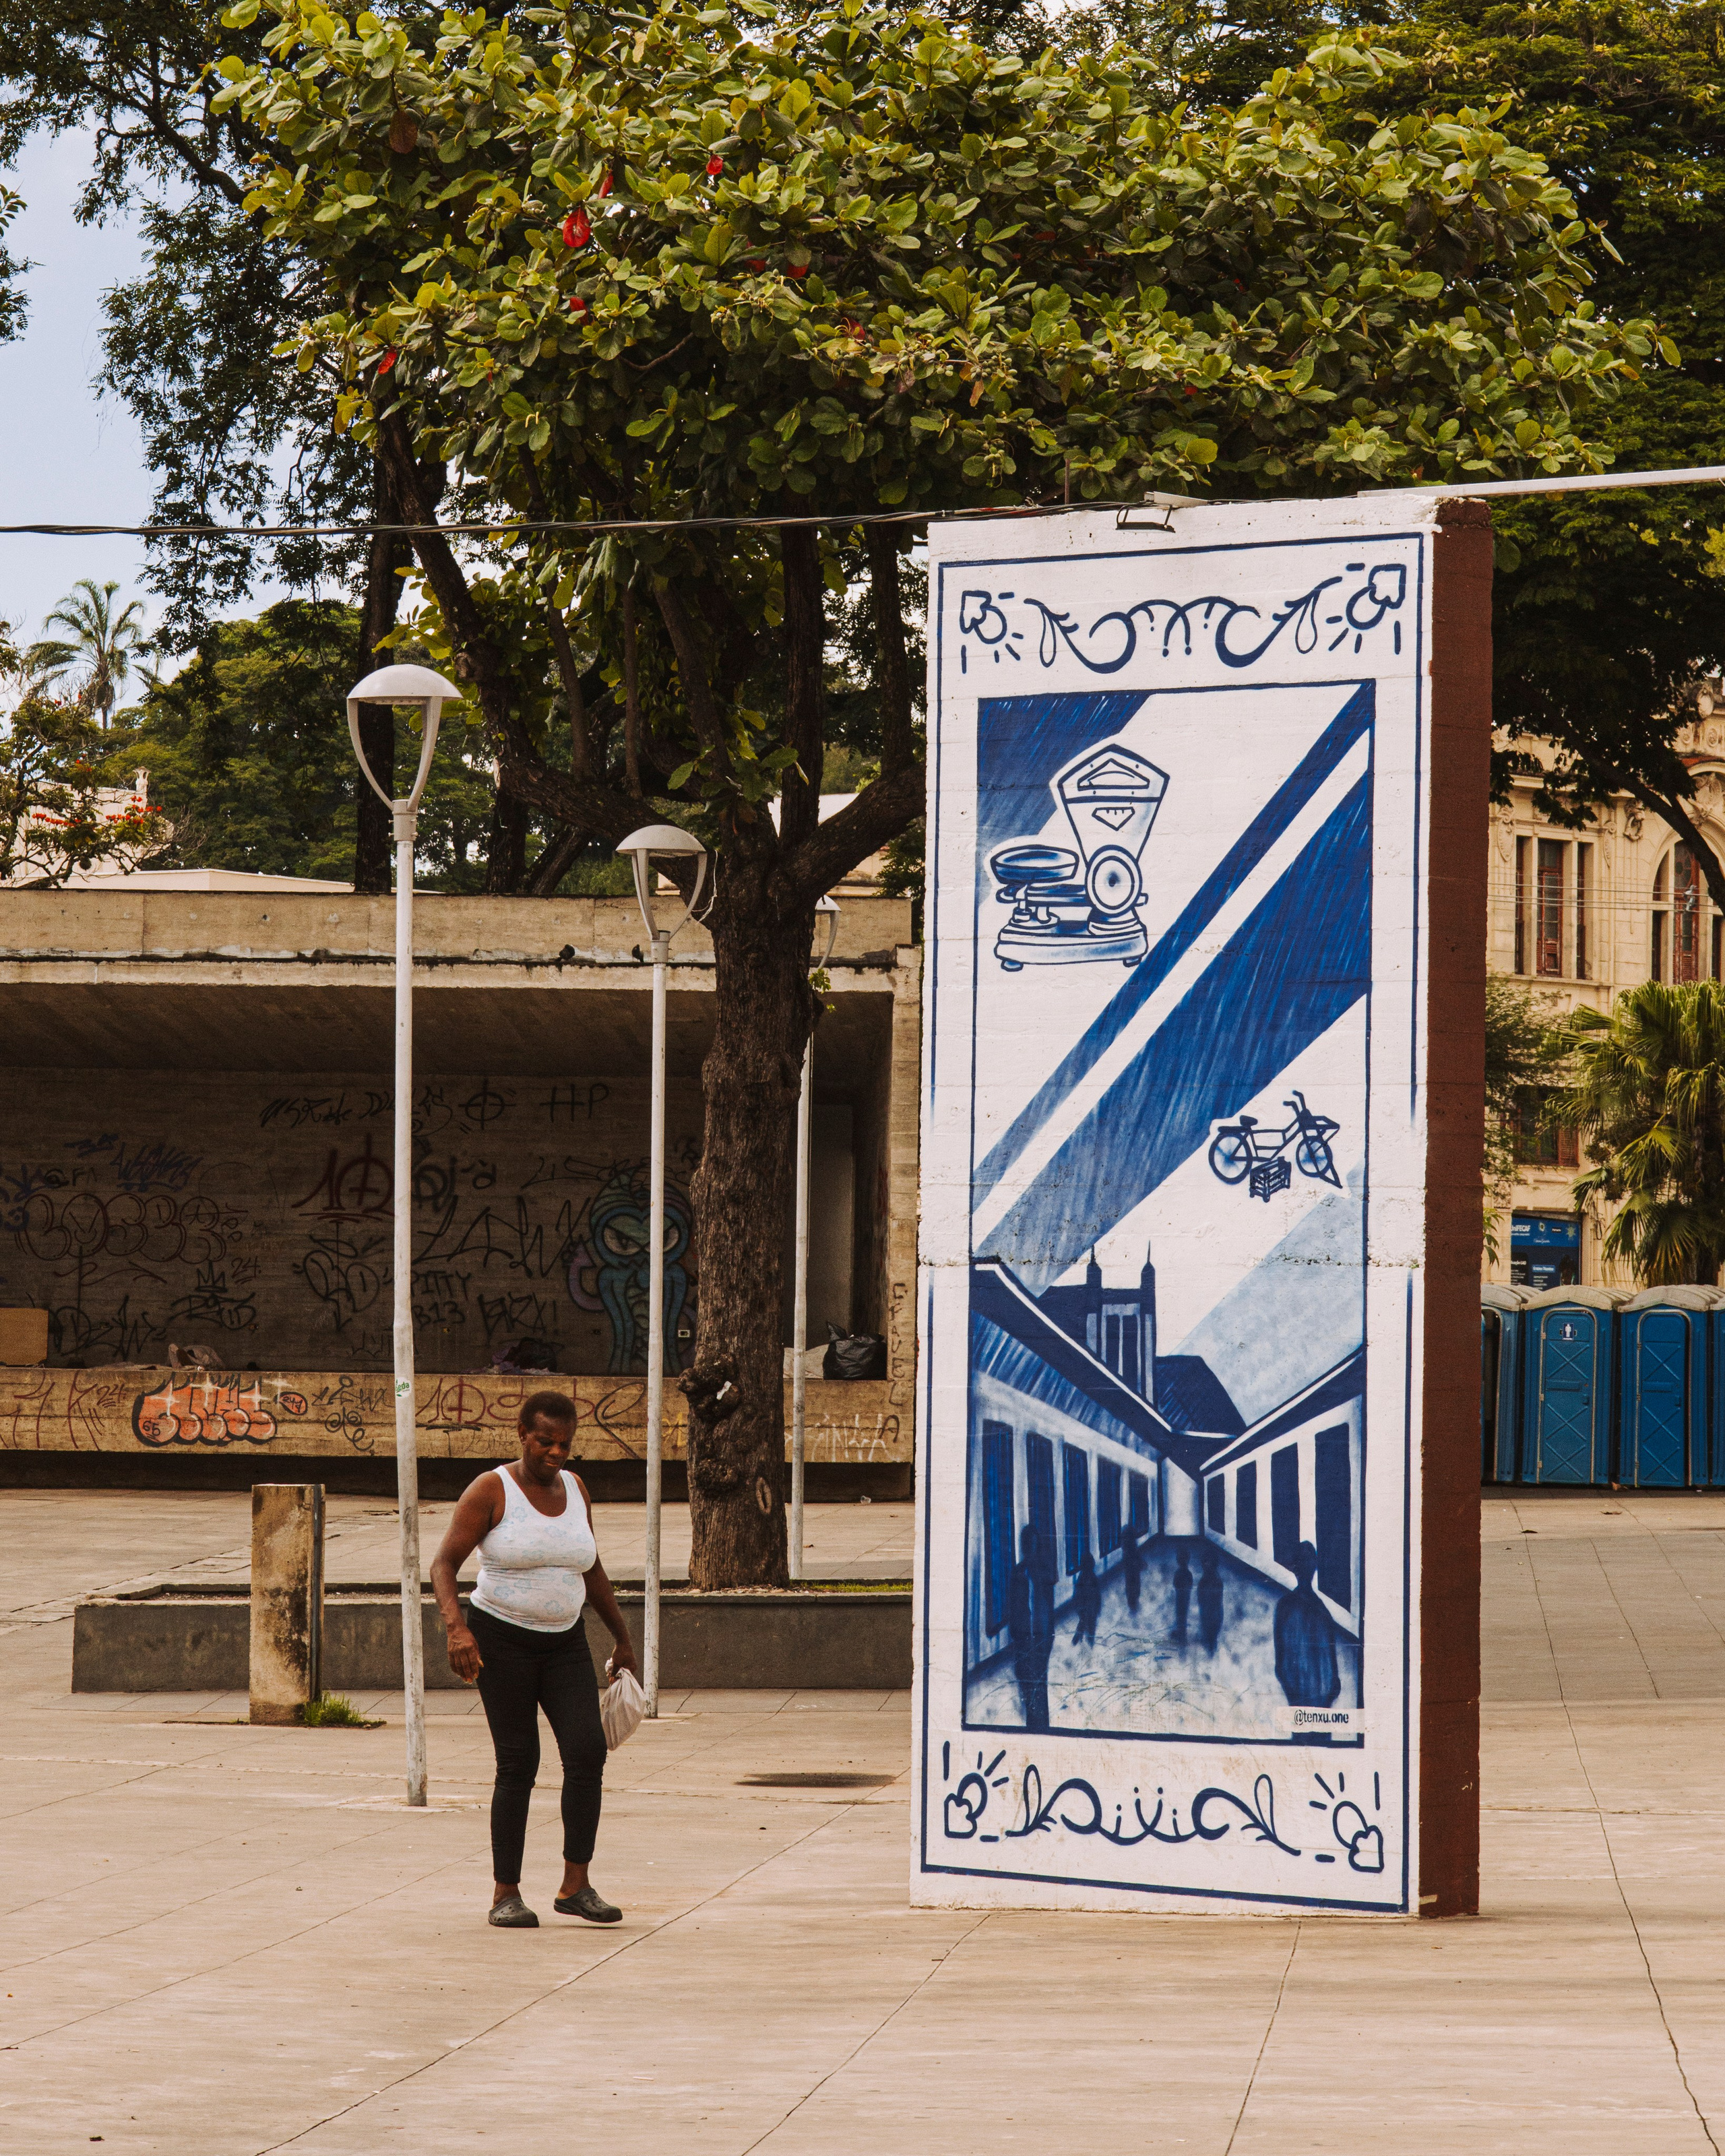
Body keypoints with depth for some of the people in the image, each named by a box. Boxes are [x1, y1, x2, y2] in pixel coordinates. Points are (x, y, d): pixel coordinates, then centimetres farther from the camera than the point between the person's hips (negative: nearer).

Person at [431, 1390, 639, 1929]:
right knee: (518, 1765, -7)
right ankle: (505, 1895, 4)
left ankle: (576, 1886, -8)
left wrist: (622, 1638, 21)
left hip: (564, 1644, 4)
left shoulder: (573, 1488, 7)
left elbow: (591, 1571, 18)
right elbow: (443, 1566, -15)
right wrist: (456, 1628, -30)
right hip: (502, 1642, -4)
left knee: (588, 1750, -13)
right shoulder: (490, 1491, -9)